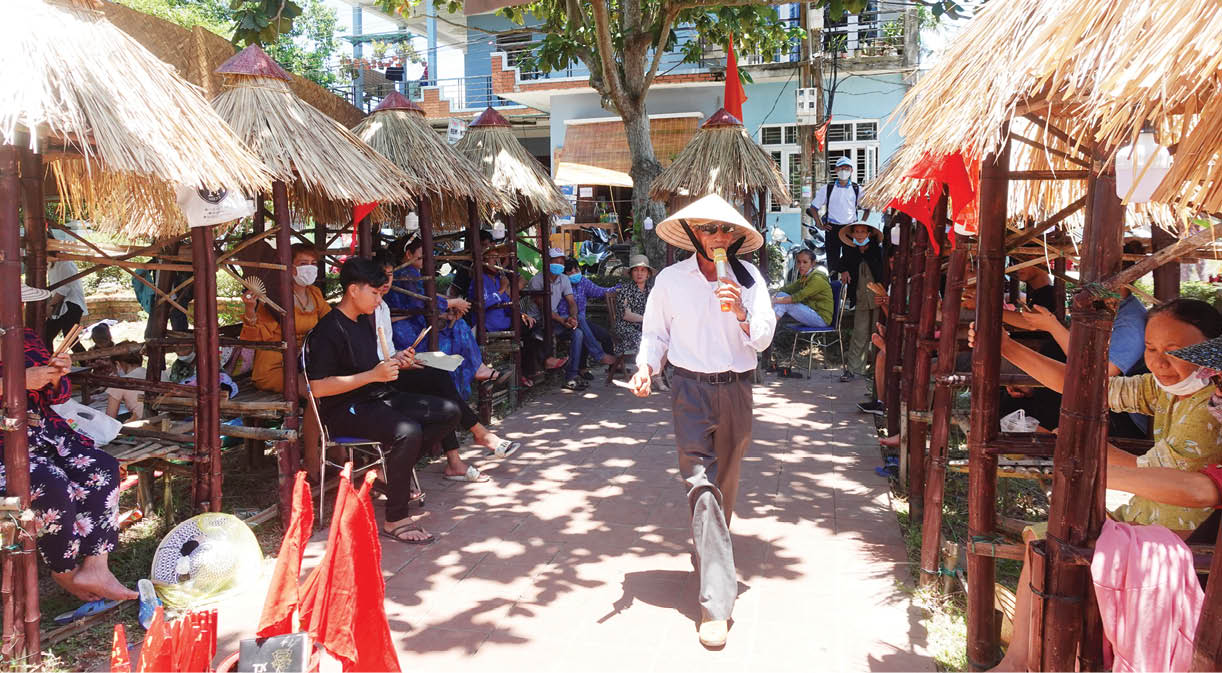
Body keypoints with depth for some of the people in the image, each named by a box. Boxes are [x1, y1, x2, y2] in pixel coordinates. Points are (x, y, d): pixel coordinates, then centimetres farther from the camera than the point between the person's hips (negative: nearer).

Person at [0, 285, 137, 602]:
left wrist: (56, 377, -2)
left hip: (42, 430, 7)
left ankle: (95, 567, -21)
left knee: (102, 467, -18)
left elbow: (58, 397, 19)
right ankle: (65, 573, -8)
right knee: (51, 485, -30)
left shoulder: (28, 339, 16)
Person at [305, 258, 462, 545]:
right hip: (345, 410, -9)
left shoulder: (365, 321, 15)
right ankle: (396, 520, -24)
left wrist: (393, 363, 6)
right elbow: (318, 387, -20)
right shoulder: (328, 331, -14)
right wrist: (373, 375, -22)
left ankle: (393, 470, 6)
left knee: (449, 412, -1)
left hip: (379, 397, 9)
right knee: (407, 430, -35)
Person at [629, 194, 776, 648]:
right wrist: (646, 366, -11)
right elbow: (655, 333, 7)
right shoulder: (671, 279, -2)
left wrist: (741, 314, -19)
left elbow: (763, 340, 0)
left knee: (725, 485, 16)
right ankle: (716, 602, -14)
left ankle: (708, 556, 43)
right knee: (702, 483, -13)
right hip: (691, 389, -3)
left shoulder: (749, 279, 2)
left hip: (736, 389, 3)